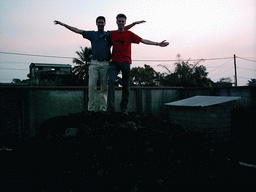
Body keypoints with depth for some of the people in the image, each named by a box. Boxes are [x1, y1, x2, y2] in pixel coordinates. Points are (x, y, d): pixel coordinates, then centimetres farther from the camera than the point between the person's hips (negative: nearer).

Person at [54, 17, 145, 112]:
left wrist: (134, 23, 9)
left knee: (104, 87, 0)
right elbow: (77, 30, 19)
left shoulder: (109, 34, 18)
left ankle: (103, 108, 5)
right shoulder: (92, 34, 19)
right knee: (91, 85, -9)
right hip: (94, 63, 0)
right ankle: (91, 108, -4)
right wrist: (63, 24, 18)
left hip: (105, 64, 0)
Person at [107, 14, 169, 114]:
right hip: (114, 62, 1)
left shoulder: (129, 34, 5)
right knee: (111, 80, -20)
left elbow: (143, 40, 2)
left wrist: (158, 44, -2)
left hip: (125, 62, -1)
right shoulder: (112, 34, 11)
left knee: (125, 85, 1)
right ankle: (111, 107, -19)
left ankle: (124, 108, 11)